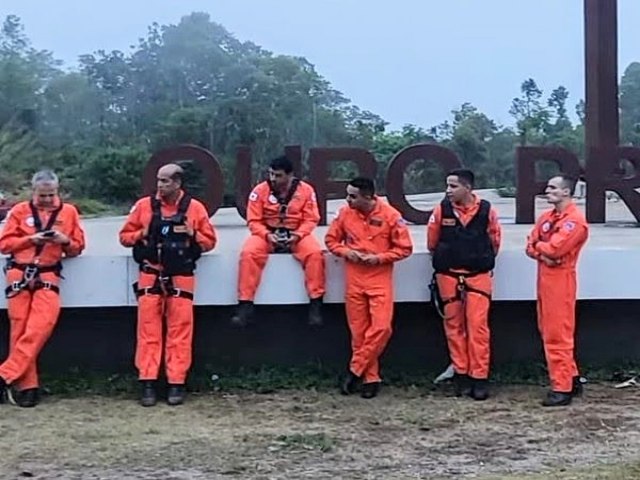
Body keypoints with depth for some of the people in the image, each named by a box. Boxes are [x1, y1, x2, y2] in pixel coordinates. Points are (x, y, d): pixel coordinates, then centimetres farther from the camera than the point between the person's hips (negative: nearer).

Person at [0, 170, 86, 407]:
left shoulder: (69, 212, 10)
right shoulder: (19, 210, 7)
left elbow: (78, 247, 13)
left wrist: (66, 241, -8)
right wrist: (30, 239, -11)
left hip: (47, 276, 0)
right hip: (19, 273, 0)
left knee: (42, 325, -18)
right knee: (20, 329, -3)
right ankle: (26, 386, 1)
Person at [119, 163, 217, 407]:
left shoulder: (195, 208, 4)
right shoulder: (144, 205, 6)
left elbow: (209, 241, 8)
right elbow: (125, 236, 11)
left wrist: (192, 234, -11)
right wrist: (141, 234, -8)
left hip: (181, 278, -1)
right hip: (150, 276, 1)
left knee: (180, 331, 0)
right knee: (149, 330, -1)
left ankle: (176, 383, 6)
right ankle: (148, 383, 3)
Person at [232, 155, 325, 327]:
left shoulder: (305, 190, -4)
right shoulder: (260, 190, -6)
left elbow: (311, 219, -3)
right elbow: (253, 221, -4)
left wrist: (297, 235, -19)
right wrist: (267, 235, -22)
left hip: (296, 234, 0)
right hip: (266, 234, 0)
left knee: (315, 253, -29)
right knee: (248, 253, -29)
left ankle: (316, 303, -17)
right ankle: (245, 304, -22)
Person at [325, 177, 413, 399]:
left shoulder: (390, 215, -9)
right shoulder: (345, 213, -1)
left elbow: (404, 248, -4)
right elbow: (331, 240, 11)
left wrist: (379, 258, -15)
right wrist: (346, 252, -9)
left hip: (380, 278, -2)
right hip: (354, 278, 3)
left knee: (381, 327, -13)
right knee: (359, 331, 3)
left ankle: (355, 371, 1)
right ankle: (370, 378, 13)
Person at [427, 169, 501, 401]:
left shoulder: (487, 211, -6)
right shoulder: (441, 210, -5)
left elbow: (494, 241, 9)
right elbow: (432, 242, 9)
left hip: (478, 276, -1)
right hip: (448, 276, 1)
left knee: (478, 326, -5)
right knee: (454, 326, 6)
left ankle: (479, 378, 1)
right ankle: (461, 375, 16)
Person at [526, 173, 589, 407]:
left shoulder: (575, 220, -14)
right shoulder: (546, 217, 14)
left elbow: (554, 248, -23)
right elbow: (531, 245, 10)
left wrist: (539, 245, -3)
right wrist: (542, 254, -12)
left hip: (560, 279, -9)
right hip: (544, 277, 9)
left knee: (558, 335, -8)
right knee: (548, 331, 15)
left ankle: (562, 388, -2)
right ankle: (571, 378, 26)